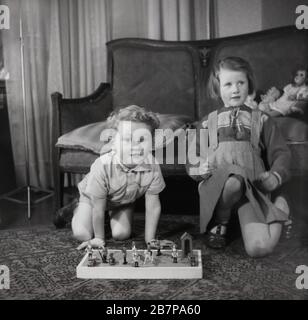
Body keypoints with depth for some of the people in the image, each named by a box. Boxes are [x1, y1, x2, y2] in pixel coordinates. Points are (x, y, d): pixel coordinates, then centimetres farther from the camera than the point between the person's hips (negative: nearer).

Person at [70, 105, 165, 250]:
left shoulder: (152, 167, -36)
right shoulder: (103, 166, -42)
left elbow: (153, 206, -23)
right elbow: (98, 209, -28)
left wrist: (150, 241, -20)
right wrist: (99, 239, -16)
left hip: (124, 201, 2)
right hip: (93, 197, -2)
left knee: (121, 234, -10)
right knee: (82, 234, -10)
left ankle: (114, 213, 24)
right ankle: (78, 209, 24)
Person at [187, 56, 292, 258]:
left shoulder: (261, 120, 20)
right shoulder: (207, 123, 21)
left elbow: (281, 152, 14)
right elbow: (192, 160, 17)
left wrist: (276, 176, -8)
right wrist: (200, 169, -8)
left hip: (253, 187, 0)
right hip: (217, 185, 1)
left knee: (259, 248, -23)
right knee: (234, 182, -40)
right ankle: (219, 222, -7)